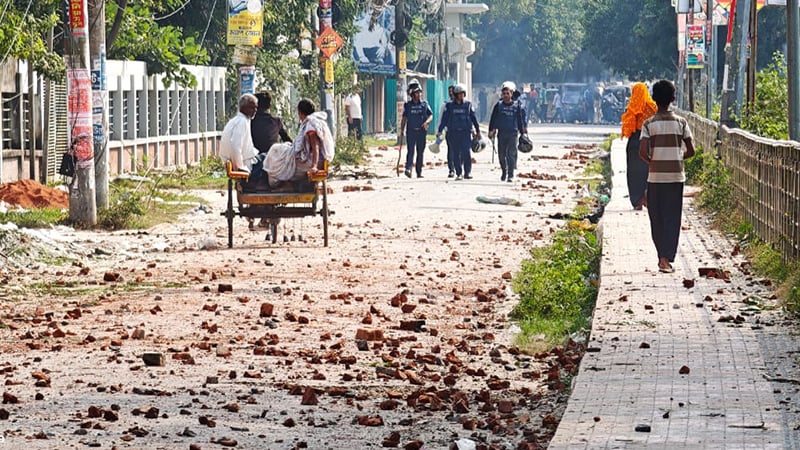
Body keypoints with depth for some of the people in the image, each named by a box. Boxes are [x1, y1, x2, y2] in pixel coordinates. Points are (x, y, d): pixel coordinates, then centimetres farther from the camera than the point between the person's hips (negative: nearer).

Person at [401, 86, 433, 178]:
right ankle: (408, 169, -26)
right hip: (411, 131, -2)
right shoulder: (408, 105, 5)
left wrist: (426, 122, -14)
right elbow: (404, 118, 8)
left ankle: (419, 172, 12)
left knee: (420, 152, 6)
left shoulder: (424, 104, 7)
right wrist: (401, 131, 4)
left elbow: (431, 115, 7)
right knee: (410, 151, -15)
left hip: (421, 131, 2)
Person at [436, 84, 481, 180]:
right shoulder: (449, 106, 6)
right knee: (456, 154, 1)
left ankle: (468, 173, -9)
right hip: (453, 133, 1)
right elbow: (444, 119, 5)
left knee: (466, 152, -14)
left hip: (466, 132, -1)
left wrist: (478, 131, 14)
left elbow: (474, 118, 13)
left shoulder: (468, 105, 8)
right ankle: (458, 173, 8)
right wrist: (440, 131, -3)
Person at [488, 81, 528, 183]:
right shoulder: (498, 105, 6)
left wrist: (523, 133, 7)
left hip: (513, 133, -2)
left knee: (511, 154, -9)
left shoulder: (517, 105, 3)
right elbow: (493, 119, 7)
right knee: (501, 155, 8)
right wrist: (491, 130, -2)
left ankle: (511, 175, -7)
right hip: (501, 133, 2)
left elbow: (521, 120, 7)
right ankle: (504, 172, 29)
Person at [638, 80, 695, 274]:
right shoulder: (681, 122, 0)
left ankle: (663, 256, 18)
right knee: (672, 218, 1)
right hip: (676, 176, 1)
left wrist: (652, 162, 8)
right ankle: (667, 259, -10)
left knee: (657, 218, 12)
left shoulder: (649, 124, -4)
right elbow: (691, 151, 0)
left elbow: (642, 152, -12)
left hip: (656, 177, -1)